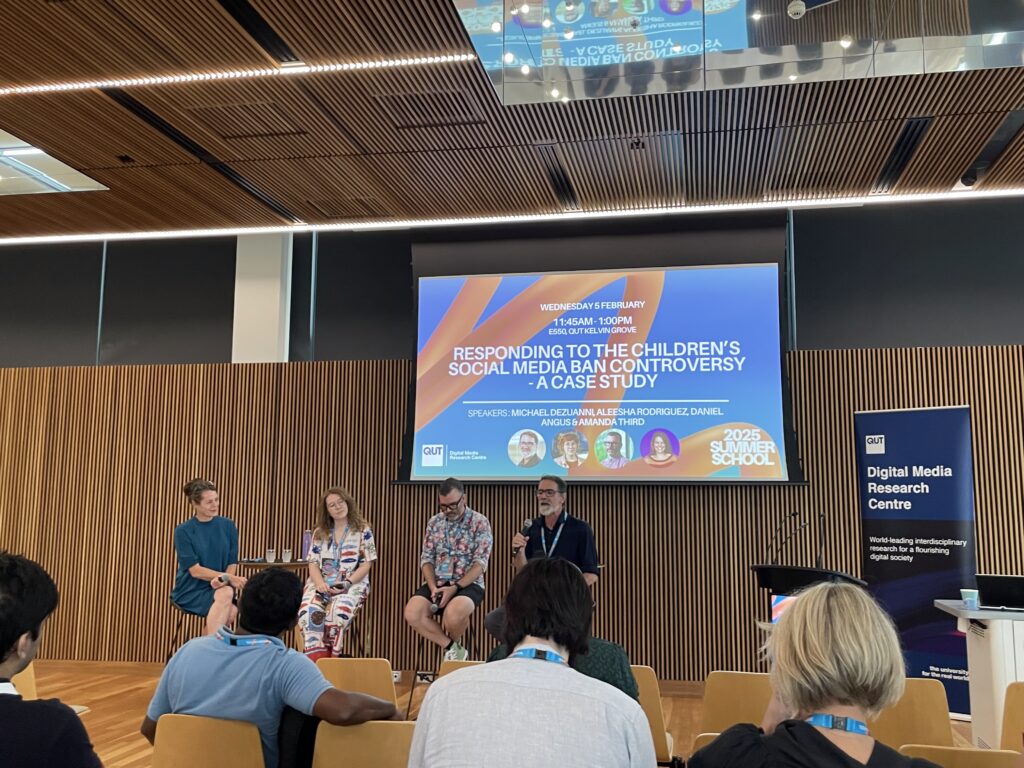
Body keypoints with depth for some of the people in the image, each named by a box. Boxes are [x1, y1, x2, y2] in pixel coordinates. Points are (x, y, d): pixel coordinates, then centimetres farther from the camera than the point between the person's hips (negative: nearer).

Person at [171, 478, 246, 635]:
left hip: (218, 588, 3)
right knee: (226, 595, -33)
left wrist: (223, 579, -19)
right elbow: (195, 571, -11)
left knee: (230, 611, -32)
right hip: (191, 590, -3)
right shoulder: (183, 531, -5)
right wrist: (230, 578, -21)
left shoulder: (228, 526, 5)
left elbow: (232, 563, 4)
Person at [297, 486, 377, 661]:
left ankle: (328, 658, -21)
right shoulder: (320, 532, 15)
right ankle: (316, 659, -31)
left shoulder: (363, 530, 5)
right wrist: (319, 583, -12)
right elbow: (313, 563, 10)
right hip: (322, 583, 3)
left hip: (353, 584, -3)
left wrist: (347, 583, -15)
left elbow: (367, 564, 0)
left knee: (338, 611, -36)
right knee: (308, 610, -30)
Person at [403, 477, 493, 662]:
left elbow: (480, 563, -10)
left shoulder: (479, 522, -4)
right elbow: (426, 558, 7)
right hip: (437, 583, 4)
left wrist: (455, 587, -20)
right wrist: (433, 587, -11)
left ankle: (452, 648, 0)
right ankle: (453, 648, -5)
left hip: (468, 584, -4)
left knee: (453, 614, -36)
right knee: (412, 613, -24)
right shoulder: (434, 522, 10)